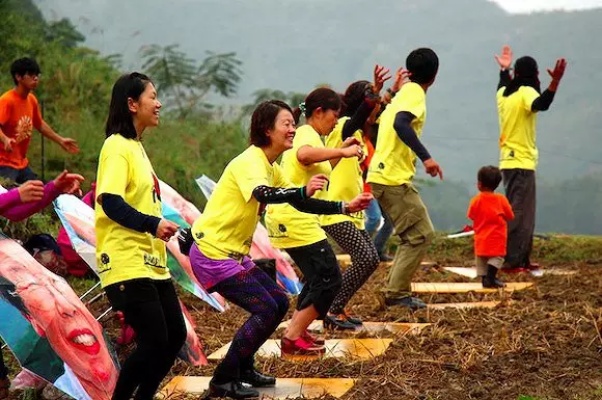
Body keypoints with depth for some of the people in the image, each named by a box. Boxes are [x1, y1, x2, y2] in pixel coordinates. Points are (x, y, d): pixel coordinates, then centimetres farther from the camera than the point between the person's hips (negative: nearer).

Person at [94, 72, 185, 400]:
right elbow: (110, 201, -23)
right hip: (127, 263, -9)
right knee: (154, 342, -10)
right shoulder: (117, 146, -12)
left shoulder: (135, 146, 17)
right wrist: (152, 224, -30)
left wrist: (160, 227, 19)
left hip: (151, 261, 9)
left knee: (175, 335, 9)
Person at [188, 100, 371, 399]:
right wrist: (303, 191, -57)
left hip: (233, 253, 10)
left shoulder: (272, 168, 10)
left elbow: (301, 204, 13)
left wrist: (344, 207, 3)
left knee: (279, 303, 10)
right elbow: (263, 194, -40)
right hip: (212, 253, -10)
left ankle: (243, 368, 21)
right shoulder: (250, 161, -19)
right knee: (266, 309, -12)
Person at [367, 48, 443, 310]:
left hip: (384, 175, 10)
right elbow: (401, 124, -28)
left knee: (414, 235, 15)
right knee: (421, 234, -7)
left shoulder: (404, 92, 17)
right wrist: (426, 157, -32)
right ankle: (397, 294, -7)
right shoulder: (415, 93, -10)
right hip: (394, 178, -10)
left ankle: (397, 292, 15)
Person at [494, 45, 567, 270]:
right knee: (520, 214, -9)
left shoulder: (504, 93, 11)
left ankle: (521, 259, 17)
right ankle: (513, 261, -12)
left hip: (509, 161, 9)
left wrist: (504, 69, 49)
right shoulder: (526, 92, -12)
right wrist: (555, 81, -48)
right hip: (522, 163, -9)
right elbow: (541, 104, -36)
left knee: (518, 212, 14)